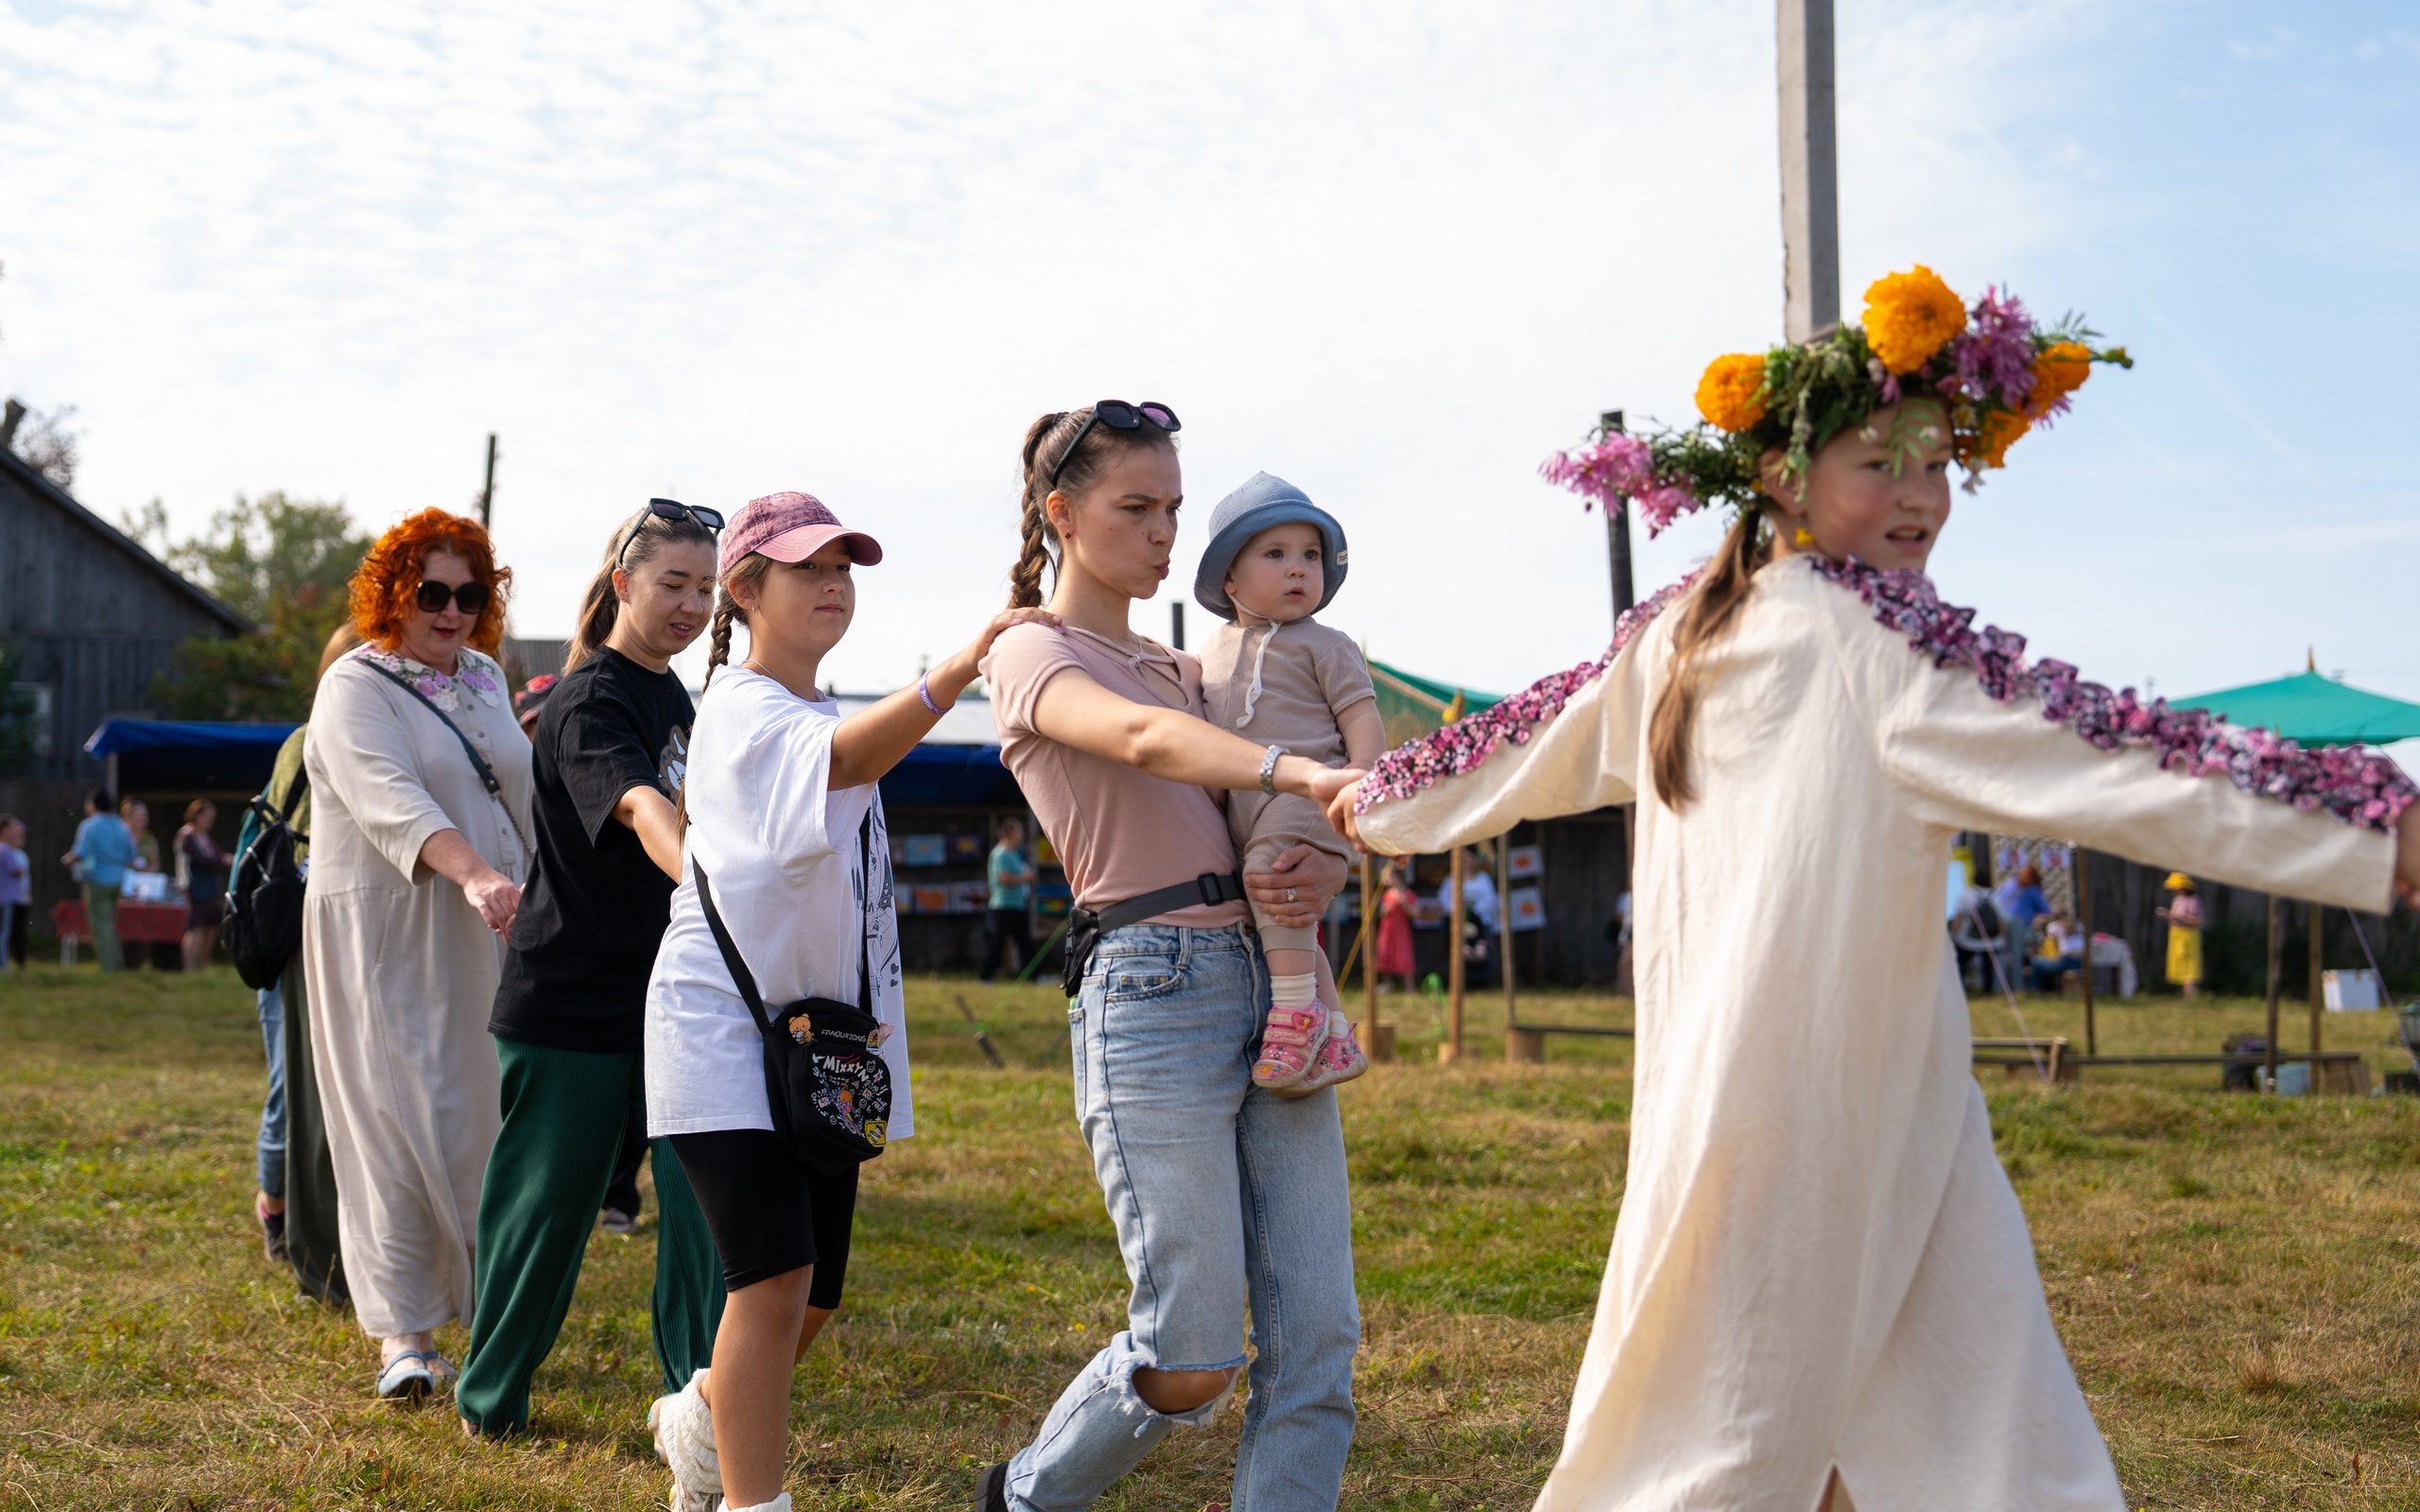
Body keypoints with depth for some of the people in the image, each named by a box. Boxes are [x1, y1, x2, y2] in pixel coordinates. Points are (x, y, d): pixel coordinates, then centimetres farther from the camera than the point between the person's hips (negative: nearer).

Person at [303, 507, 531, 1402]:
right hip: (385, 932, -6)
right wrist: (476, 874, -40)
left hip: (483, 933, 6)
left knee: (482, 1117, 6)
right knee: (401, 1120, -8)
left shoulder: (485, 679, 15)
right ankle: (403, 1334, -5)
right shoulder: (356, 688, -8)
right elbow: (392, 800, -25)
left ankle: (488, 1311, 16)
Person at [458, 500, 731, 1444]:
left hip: (669, 997, 7)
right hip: (569, 1001, -7)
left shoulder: (675, 699, 12)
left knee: (705, 1197, -2)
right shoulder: (589, 701, -14)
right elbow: (643, 811, -33)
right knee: (545, 1200, 5)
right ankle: (491, 1395, 23)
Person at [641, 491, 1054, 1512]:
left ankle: (703, 1419, 36)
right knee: (775, 1276, -19)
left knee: (813, 1299, 10)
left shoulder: (831, 712, 16)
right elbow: (845, 758, -34)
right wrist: (963, 664, -48)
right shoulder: (739, 711, -11)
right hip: (726, 1028, -8)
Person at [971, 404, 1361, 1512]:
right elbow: (1143, 742, -22)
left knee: (1318, 1339, -2)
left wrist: (1328, 870, -4)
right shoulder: (1030, 654, 2)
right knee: (1189, 1360, -4)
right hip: (1150, 994, -7)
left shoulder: (1180, 668, 24)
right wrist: (1302, 774, -38)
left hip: (1271, 985, 7)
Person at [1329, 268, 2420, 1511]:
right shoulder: (1870, 629, -12)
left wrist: (1385, 798, 44)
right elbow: (2079, 746, -20)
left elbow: (1541, 734, 25)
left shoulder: (1674, 632, 10)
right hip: (1834, 1092, -8)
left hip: (1712, 1079, 8)